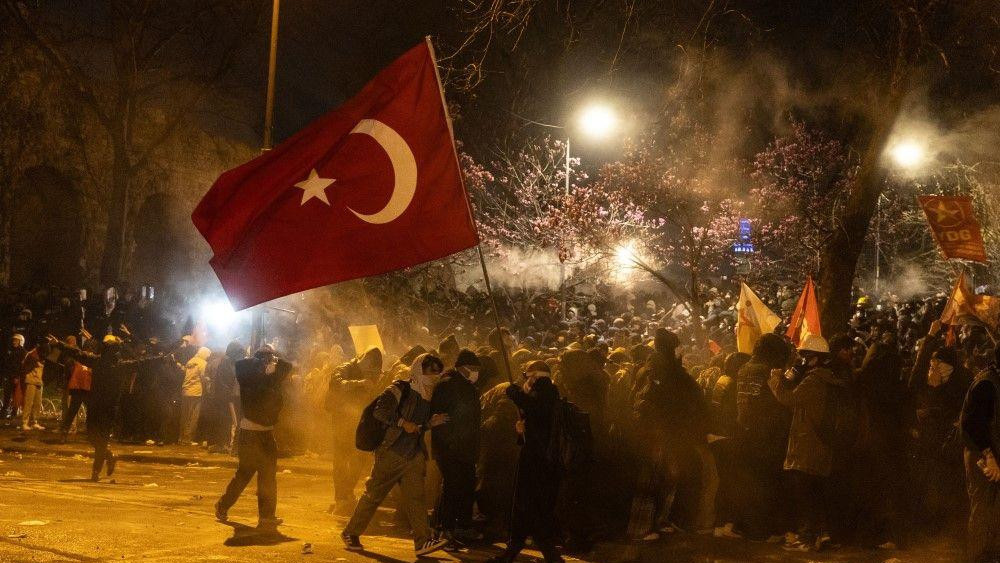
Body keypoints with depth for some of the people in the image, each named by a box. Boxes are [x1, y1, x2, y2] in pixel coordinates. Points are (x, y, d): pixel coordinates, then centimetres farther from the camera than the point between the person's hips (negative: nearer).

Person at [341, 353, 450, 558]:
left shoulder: (427, 398, 14)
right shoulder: (400, 390, -8)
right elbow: (380, 411, -21)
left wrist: (431, 423, 6)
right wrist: (403, 423, -20)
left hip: (414, 456, 6)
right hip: (391, 453, -6)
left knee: (415, 497, -5)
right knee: (373, 495, 2)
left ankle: (423, 541, -11)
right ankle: (351, 533, 15)